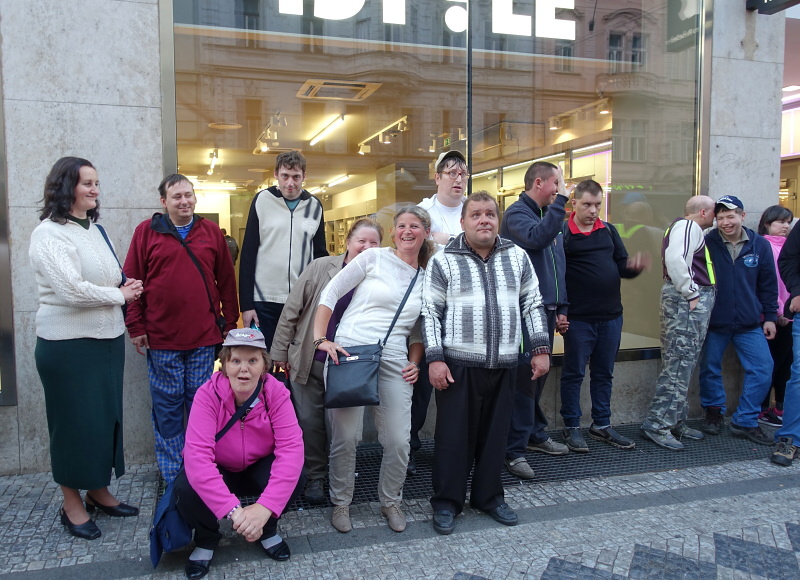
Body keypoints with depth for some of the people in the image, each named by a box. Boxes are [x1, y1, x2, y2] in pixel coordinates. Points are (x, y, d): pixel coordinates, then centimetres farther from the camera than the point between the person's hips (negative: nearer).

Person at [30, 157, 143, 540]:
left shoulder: (94, 228, 11)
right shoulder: (49, 234, -12)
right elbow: (71, 290, -22)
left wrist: (126, 288, 0)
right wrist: (120, 295, -10)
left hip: (107, 338, 7)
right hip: (69, 345, -7)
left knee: (106, 416, 14)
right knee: (75, 422, 4)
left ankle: (99, 491, 30)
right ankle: (72, 504, 20)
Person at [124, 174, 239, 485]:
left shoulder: (211, 232, 7)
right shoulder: (146, 231, 2)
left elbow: (227, 280, 9)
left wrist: (230, 321, 7)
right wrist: (136, 327, -3)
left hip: (204, 336, 1)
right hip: (161, 338, -1)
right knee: (167, 404, 7)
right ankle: (172, 475, 20)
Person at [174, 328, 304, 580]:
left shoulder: (276, 392, -23)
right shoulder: (208, 394, -26)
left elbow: (292, 447, -31)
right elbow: (197, 456, -36)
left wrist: (264, 507, -42)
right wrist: (234, 509, -45)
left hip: (259, 469, 1)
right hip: (218, 472, -1)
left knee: (293, 475, -29)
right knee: (185, 490, -31)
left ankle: (268, 529, 4)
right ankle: (207, 539, 4)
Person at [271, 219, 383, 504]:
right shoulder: (321, 267, -7)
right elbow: (292, 310, -2)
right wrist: (281, 351, -1)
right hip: (310, 360, 0)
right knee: (310, 420, 6)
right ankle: (315, 476, 24)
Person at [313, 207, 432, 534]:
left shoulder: (427, 279, 14)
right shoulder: (374, 258, 2)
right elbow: (330, 293, 0)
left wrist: (415, 362, 6)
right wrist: (320, 339, -7)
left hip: (394, 362, 3)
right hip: (349, 353, -3)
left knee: (398, 441, 1)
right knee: (345, 437, 1)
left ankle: (390, 502, 27)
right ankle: (341, 503, 24)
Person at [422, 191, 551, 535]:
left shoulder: (517, 258, 9)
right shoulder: (443, 262, -2)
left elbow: (533, 304, 13)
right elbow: (430, 313, -3)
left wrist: (541, 348, 6)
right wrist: (435, 359, -10)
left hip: (504, 365, 4)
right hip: (458, 365, -3)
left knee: (495, 434, 12)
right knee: (454, 435, 3)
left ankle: (489, 496, 29)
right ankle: (446, 502, 18)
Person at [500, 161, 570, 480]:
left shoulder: (549, 215, 19)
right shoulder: (516, 213, -7)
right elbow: (537, 237, -28)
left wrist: (561, 307, 18)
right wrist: (561, 199, -21)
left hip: (546, 309, 8)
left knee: (540, 373, 15)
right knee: (525, 375, -9)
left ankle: (535, 434, 29)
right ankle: (515, 449, -3)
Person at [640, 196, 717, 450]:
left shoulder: (688, 228, 24)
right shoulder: (688, 226, -9)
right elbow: (675, 259, -25)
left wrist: (692, 292, 14)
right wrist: (691, 294, -19)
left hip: (692, 301, 11)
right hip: (688, 303, -11)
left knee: (683, 364, 13)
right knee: (678, 365, -10)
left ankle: (676, 421, 20)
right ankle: (657, 424, -7)